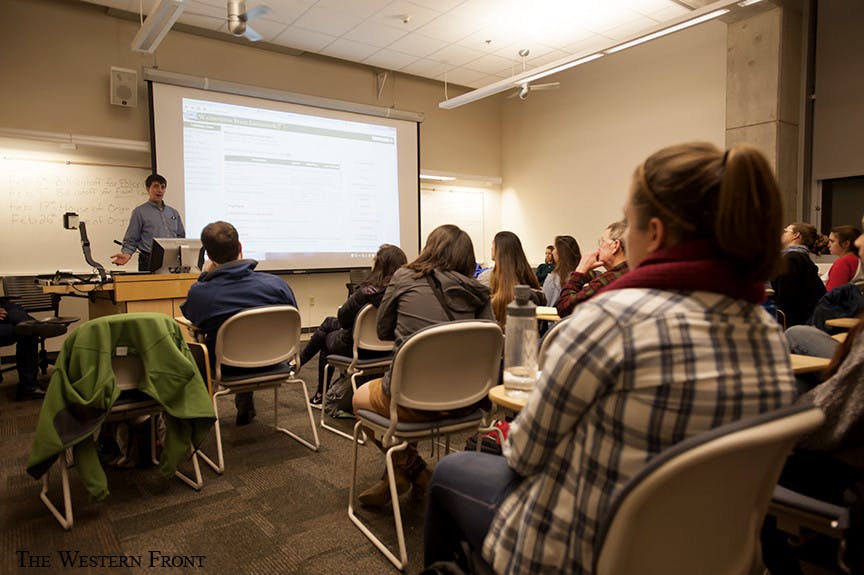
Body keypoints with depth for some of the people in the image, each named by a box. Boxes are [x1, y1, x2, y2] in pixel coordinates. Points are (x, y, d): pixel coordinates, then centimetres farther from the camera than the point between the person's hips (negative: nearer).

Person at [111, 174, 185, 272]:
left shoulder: (174, 212, 18)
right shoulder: (139, 212, 4)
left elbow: (181, 237, 22)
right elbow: (130, 240, 2)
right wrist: (126, 254, -17)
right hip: (150, 263, -4)